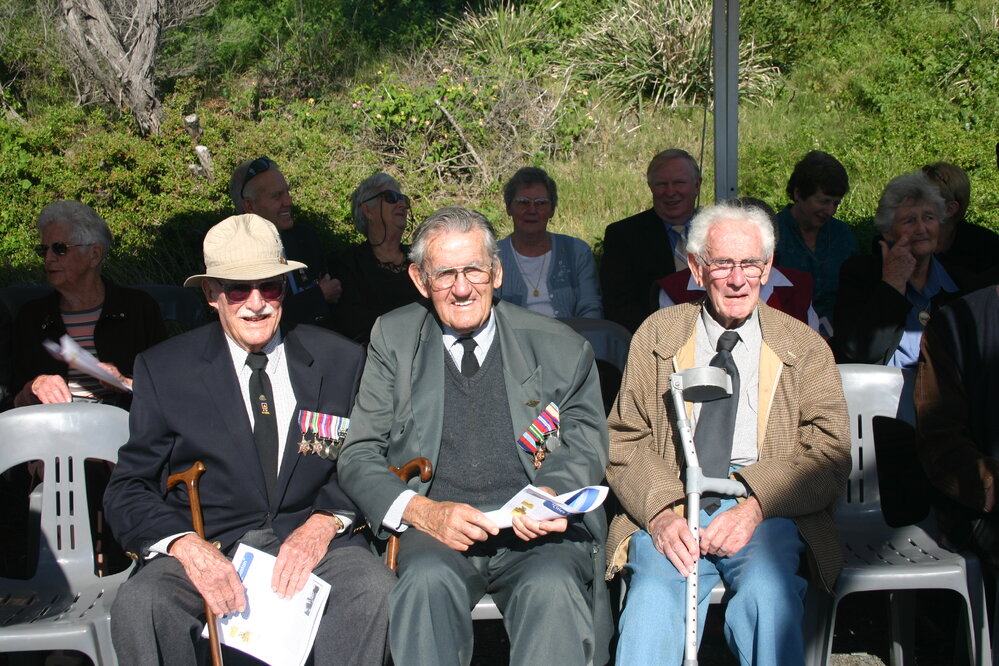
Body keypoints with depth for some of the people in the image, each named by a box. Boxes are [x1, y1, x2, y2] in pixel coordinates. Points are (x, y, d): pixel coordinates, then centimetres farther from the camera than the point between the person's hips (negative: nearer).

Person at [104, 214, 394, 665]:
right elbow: (128, 489, 4)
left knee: (373, 588, -31)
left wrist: (324, 522, -12)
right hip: (209, 546, 0)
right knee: (138, 604, -30)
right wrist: (184, 545, -17)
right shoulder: (164, 369, 7)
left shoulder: (340, 361, 9)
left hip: (312, 541, 0)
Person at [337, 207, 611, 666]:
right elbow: (359, 457, 7)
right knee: (428, 580, -32)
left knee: (551, 588, -32)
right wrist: (424, 512, -12)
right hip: (436, 528, 1)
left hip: (536, 530, 0)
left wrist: (551, 496, -10)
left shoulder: (558, 346, 10)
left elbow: (586, 447, 14)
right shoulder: (394, 341, 11)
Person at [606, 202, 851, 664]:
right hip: (671, 508, 0)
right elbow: (624, 441, 7)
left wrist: (754, 507, -15)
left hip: (767, 511, 0)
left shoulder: (805, 347, 12)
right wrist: (660, 510, -13)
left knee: (766, 592, -31)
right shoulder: (657, 336, 13)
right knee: (655, 596, -31)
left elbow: (831, 453, 3)